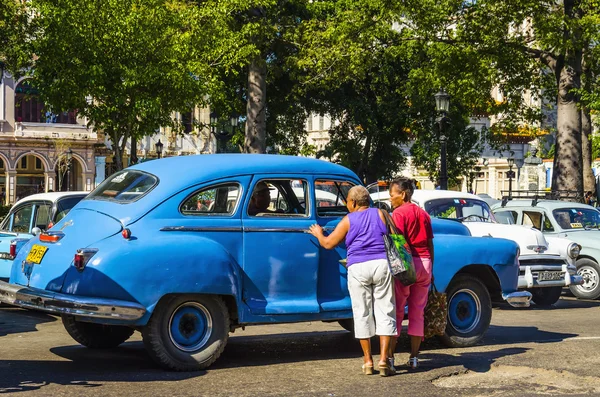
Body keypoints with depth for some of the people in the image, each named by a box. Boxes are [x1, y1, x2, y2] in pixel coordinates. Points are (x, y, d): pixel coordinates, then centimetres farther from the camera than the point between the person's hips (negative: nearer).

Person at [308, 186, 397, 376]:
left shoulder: (348, 220, 5)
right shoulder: (380, 214, 7)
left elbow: (328, 244, 9)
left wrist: (318, 233, 28)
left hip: (358, 268, 0)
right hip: (381, 264, 1)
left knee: (362, 313, 7)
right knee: (385, 311, 2)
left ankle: (367, 360, 11)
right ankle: (384, 359, -6)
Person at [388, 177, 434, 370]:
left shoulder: (399, 213, -5)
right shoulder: (423, 214, 14)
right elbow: (430, 244, 15)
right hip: (425, 264, 6)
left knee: (396, 311, -2)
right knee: (417, 312, 9)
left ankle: (389, 356, -4)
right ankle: (414, 357, 9)